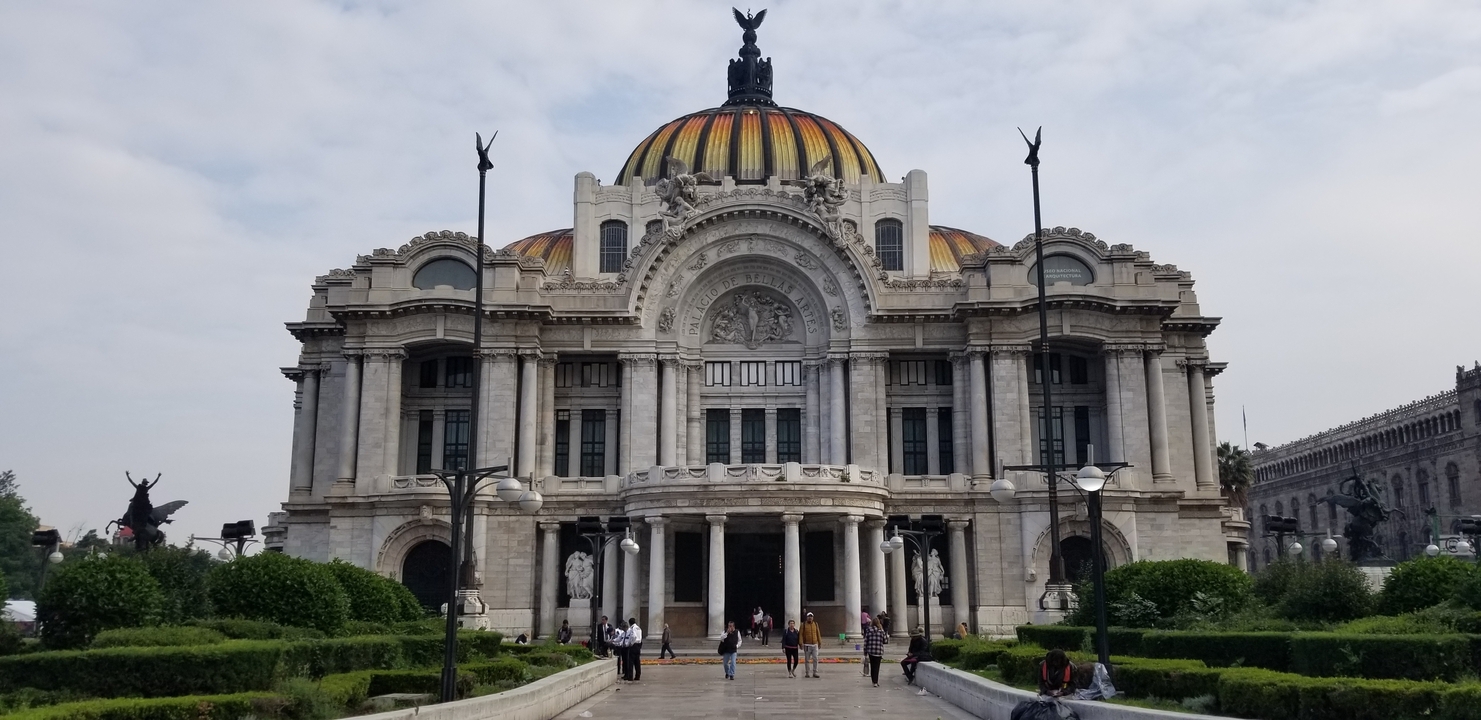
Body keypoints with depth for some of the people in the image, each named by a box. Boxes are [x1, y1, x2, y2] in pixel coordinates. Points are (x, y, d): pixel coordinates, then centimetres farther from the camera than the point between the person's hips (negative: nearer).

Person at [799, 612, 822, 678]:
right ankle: (807, 673, 10)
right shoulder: (803, 624, -2)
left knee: (815, 659, -4)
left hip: (815, 645, 2)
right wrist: (801, 643, -15)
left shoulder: (815, 624, 7)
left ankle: (815, 673, 3)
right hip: (807, 645, -2)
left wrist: (820, 642, 7)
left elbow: (818, 633, 10)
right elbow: (801, 634, -7)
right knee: (807, 660, 3)